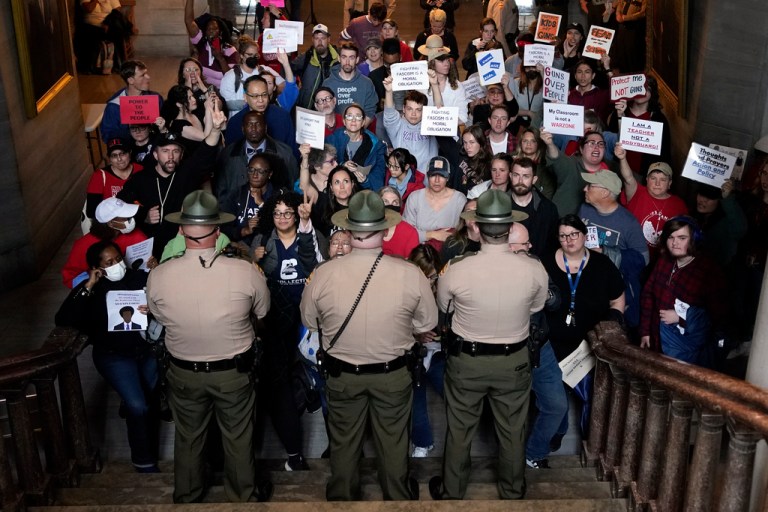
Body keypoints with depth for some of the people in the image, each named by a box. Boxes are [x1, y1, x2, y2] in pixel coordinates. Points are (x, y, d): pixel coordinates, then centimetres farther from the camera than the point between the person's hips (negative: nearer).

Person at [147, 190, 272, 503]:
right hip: (234, 371, -1)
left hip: (184, 373, 2)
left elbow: (159, 316, -1)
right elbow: (262, 311, -6)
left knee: (188, 440, 24)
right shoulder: (245, 272, -25)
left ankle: (186, 500, 46)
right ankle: (244, 497, 41)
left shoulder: (158, 277, -21)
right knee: (238, 439, 20)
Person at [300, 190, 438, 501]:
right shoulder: (411, 274, -24)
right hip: (393, 373, 0)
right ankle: (398, 497, 44)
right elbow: (427, 324, -9)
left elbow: (309, 321, -5)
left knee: (344, 442, 23)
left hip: (341, 374, 1)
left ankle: (343, 499, 44)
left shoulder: (323, 274, -22)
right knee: (393, 441, 22)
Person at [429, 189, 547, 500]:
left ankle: (451, 492, 37)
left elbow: (443, 307, -2)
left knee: (459, 431, 18)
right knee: (512, 431, 21)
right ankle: (512, 493, 41)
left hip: (466, 360, -1)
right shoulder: (534, 269, -20)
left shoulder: (455, 270, -24)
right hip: (514, 360, 1)